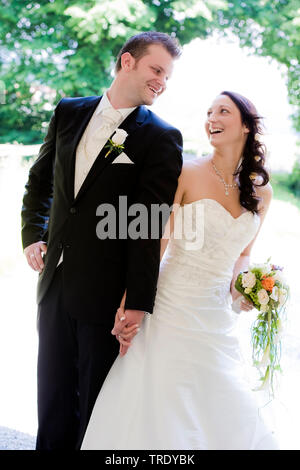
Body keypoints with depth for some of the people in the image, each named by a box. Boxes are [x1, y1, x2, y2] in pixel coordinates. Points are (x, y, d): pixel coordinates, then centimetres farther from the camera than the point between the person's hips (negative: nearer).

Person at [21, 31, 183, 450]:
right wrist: (33, 235, 5)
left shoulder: (161, 138, -8)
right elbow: (40, 182, 19)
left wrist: (139, 302, -18)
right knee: (53, 398, 19)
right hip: (55, 282, 5)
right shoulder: (69, 112, 6)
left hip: (107, 292, -4)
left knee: (96, 405, 11)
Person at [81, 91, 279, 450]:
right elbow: (154, 242, -13)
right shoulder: (187, 174, -10)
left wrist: (237, 286, -4)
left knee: (224, 417, 12)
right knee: (159, 414, 3)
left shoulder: (261, 192, 5)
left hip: (217, 318, 5)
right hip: (171, 309, -4)